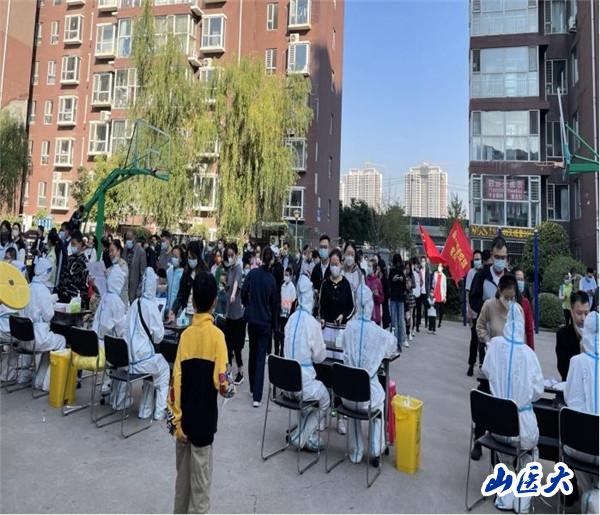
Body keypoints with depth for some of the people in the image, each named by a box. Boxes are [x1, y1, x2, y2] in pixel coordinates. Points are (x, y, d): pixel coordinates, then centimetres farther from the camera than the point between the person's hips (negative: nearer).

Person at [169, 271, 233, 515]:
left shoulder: (185, 335, -5)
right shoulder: (217, 335, -15)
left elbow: (176, 382, -6)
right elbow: (220, 382, -21)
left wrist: (176, 419, 0)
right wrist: (229, 389, 1)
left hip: (184, 417, 4)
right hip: (203, 419, -4)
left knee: (183, 474, 21)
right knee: (200, 481, 10)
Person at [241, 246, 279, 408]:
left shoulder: (252, 273, -6)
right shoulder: (272, 279, -7)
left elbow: (243, 293, -2)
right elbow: (275, 304, 0)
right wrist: (275, 325, 10)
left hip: (252, 318, 2)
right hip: (265, 321, -2)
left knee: (253, 354, 18)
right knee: (261, 357, 1)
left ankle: (252, 388, 31)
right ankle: (257, 397, -2)